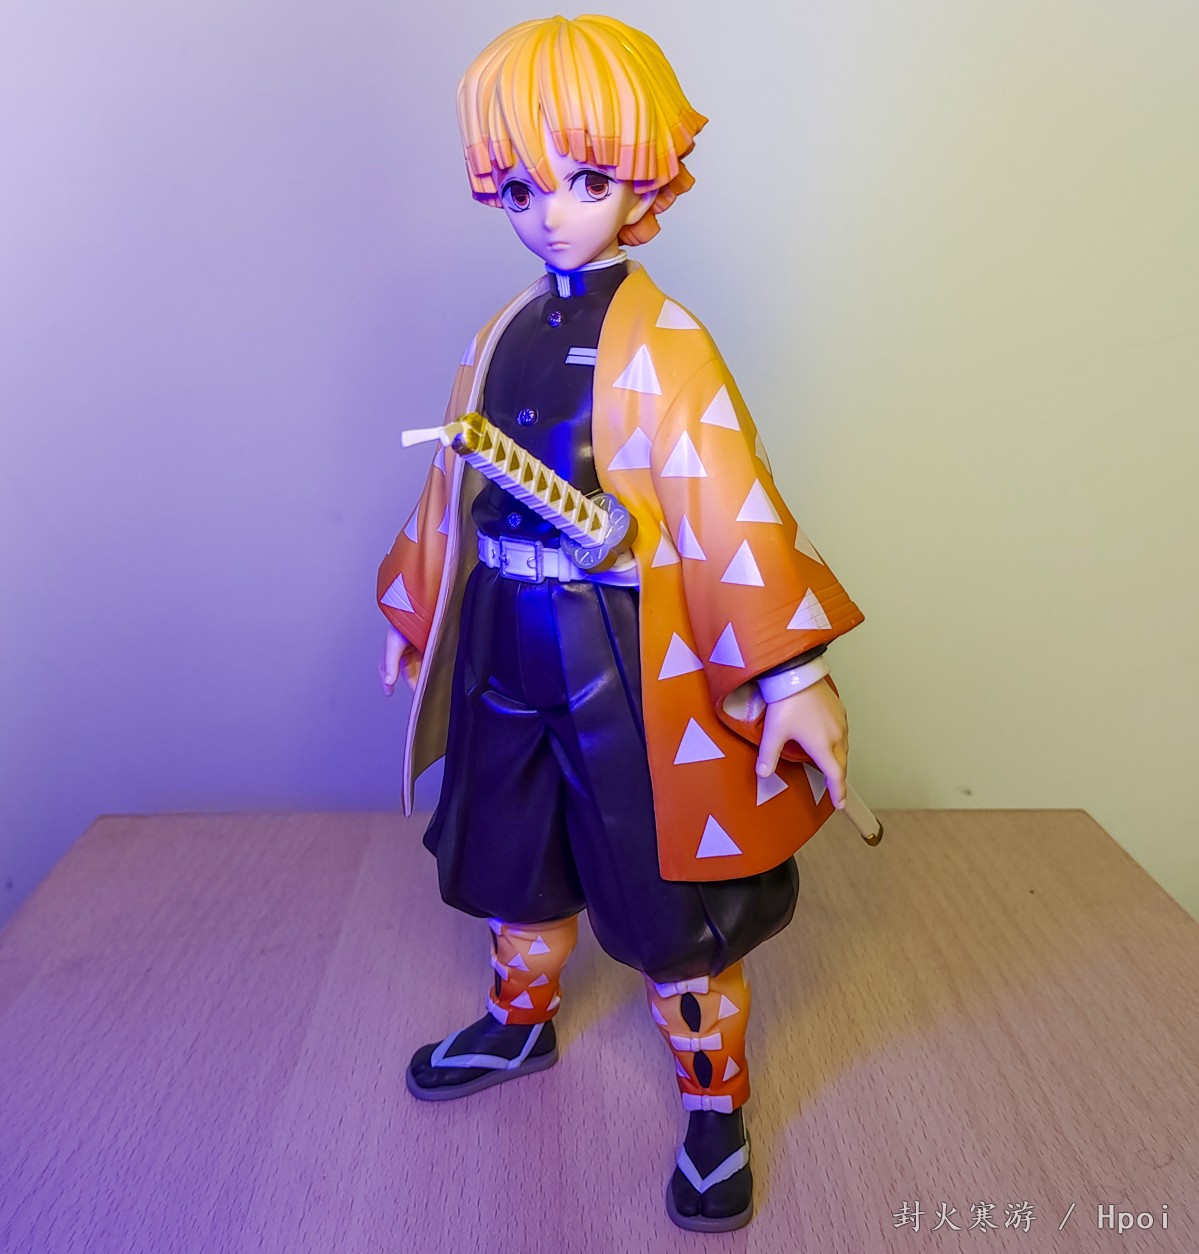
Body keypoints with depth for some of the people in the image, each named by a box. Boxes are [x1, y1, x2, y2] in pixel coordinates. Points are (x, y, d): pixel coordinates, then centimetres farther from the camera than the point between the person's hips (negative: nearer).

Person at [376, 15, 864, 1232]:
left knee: (667, 896, 8)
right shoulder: (500, 338, 6)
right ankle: (520, 1021, 50)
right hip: (508, 658, 6)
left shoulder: (664, 349, -12)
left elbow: (736, 513, -18)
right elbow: (456, 488, 14)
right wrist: (413, 614, 21)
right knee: (516, 859, 22)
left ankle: (715, 1100, 33)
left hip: (630, 665, -5)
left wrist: (791, 680, -22)